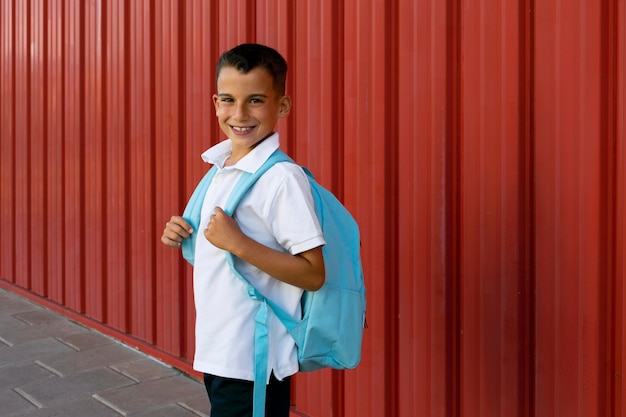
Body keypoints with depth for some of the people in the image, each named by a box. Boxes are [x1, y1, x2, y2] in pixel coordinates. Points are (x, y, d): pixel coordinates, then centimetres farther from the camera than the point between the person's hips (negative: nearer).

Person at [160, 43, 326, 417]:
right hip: (217, 354, 8)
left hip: (254, 363, -8)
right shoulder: (222, 168, 7)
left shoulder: (282, 178, -17)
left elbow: (313, 274, -20)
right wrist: (185, 238, 1)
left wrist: (238, 243, -26)